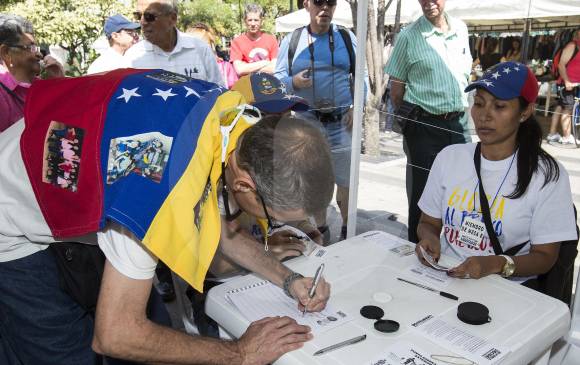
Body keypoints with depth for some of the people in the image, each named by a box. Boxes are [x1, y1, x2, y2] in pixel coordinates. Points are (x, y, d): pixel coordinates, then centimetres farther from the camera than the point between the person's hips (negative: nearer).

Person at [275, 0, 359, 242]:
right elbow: (278, 77, 1)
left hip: (342, 122, 0)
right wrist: (293, 82, -20)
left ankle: (348, 228, 22)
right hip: (307, 122, 1)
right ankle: (321, 227, 28)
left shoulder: (347, 38, 5)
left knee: (346, 179, 3)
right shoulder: (291, 40, 2)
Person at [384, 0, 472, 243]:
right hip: (425, 125, -5)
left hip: (458, 123, 5)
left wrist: (462, 110, 17)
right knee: (422, 195, 4)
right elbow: (397, 88, -2)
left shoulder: (460, 29, 9)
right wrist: (406, 123, -2)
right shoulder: (408, 37, -5)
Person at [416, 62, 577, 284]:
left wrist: (496, 264, -20)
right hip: (442, 273, 2)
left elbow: (544, 256, -2)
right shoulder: (449, 157, 6)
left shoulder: (547, 175, -4)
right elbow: (429, 222, 13)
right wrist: (429, 238, -10)